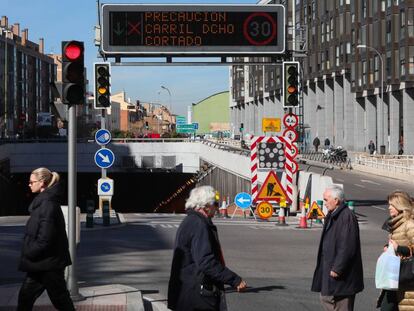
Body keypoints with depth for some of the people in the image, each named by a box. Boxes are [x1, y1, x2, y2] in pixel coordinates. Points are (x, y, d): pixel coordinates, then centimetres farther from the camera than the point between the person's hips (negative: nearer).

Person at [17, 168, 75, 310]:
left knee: (60, 299, 3)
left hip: (49, 261, -10)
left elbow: (44, 239, -23)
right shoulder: (42, 201, 10)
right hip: (42, 261, 10)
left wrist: (29, 254, -11)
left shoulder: (47, 204, -20)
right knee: (25, 295, 11)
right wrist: (28, 253, 9)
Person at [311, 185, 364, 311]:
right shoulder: (332, 215, 12)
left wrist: (337, 268, -22)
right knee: (325, 298, 14)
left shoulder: (347, 217, -20)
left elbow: (347, 247, -24)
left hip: (343, 275, -10)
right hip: (329, 267, 10)